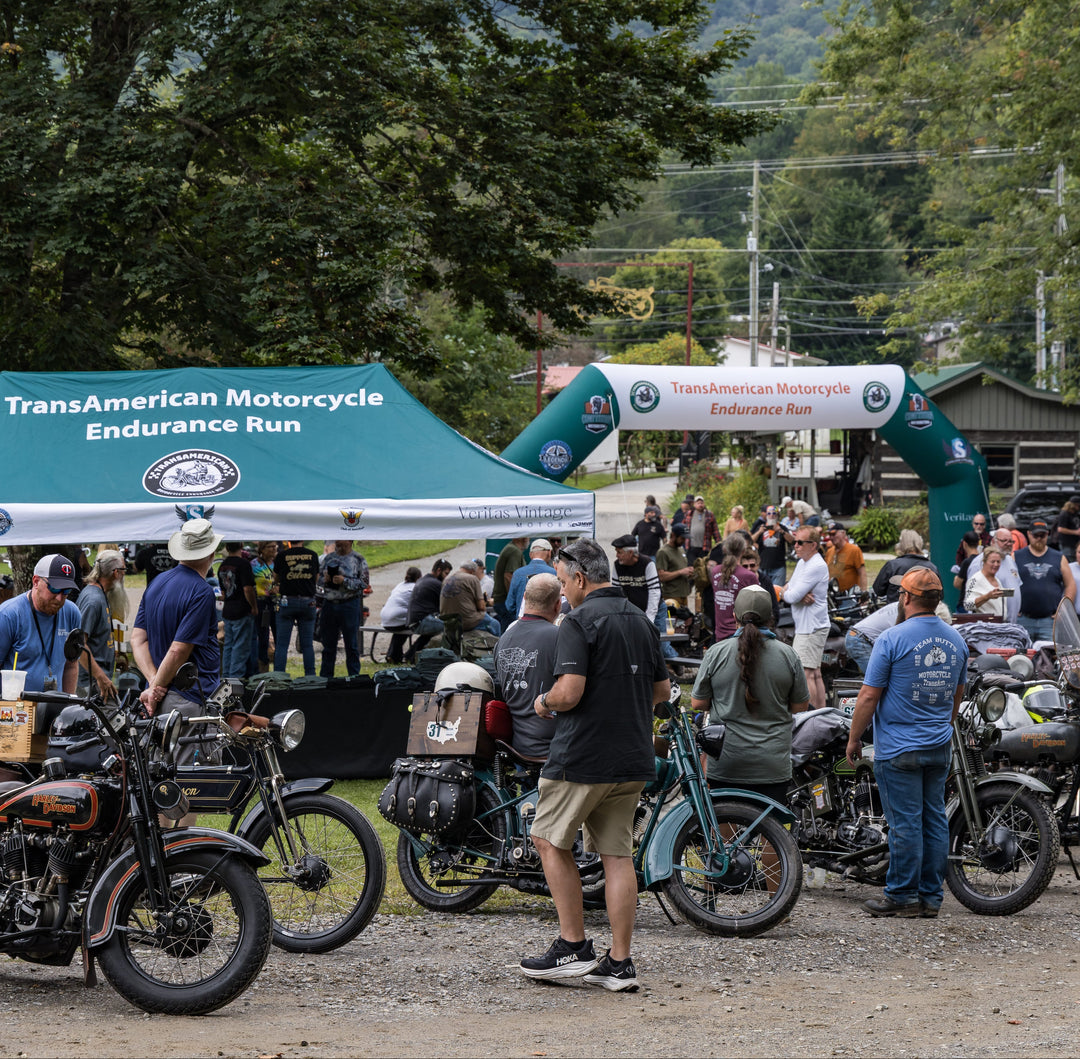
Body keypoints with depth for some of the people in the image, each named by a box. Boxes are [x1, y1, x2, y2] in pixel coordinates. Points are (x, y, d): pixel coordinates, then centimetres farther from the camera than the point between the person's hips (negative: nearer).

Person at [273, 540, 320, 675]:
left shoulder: (282, 556, -4)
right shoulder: (312, 555, 2)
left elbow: (276, 580, 10)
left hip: (287, 601, -2)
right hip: (308, 601, 2)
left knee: (281, 644, 2)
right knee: (308, 644, 7)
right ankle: (310, 677, 5)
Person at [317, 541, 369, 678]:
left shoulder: (358, 559, -1)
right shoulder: (328, 558, 13)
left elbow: (364, 583, -7)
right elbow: (317, 579, 18)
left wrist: (345, 581, -17)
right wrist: (325, 579, -4)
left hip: (349, 604, -4)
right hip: (328, 604, 4)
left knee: (351, 646, 0)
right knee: (328, 645, 10)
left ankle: (354, 677, 7)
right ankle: (325, 678, 17)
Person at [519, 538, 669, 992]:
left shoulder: (579, 622, -13)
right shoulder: (642, 620, 12)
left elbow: (569, 692, -22)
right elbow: (662, 690, 18)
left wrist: (544, 703, -2)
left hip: (583, 756, -7)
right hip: (634, 758, 7)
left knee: (551, 841, 8)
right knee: (617, 854, 8)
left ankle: (573, 947, 6)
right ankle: (619, 963, 6)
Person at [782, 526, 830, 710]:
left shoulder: (817, 566, -17)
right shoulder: (802, 563, 15)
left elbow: (792, 596, -22)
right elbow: (787, 589, 12)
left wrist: (786, 593, 1)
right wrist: (800, 596, -10)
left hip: (812, 628, -10)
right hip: (804, 626, 10)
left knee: (805, 673, -13)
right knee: (815, 673, 13)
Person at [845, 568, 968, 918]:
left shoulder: (892, 639, -12)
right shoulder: (956, 640, 7)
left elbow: (869, 696, -11)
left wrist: (853, 739, -1)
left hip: (899, 748, -6)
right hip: (940, 746, 6)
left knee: (905, 822, -2)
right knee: (934, 819, 9)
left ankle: (903, 895, 3)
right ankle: (931, 898, 13)